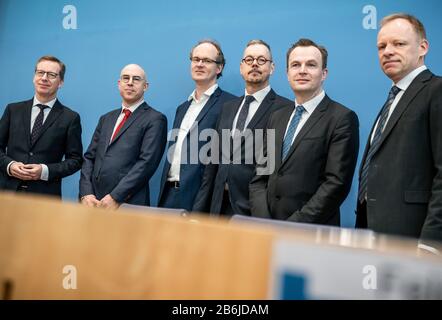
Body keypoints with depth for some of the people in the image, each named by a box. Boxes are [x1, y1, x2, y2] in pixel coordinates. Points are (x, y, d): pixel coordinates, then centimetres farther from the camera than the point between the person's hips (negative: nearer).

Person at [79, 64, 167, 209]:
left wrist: (115, 197, -18)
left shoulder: (155, 119, -3)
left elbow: (147, 162, -13)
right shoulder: (106, 119, 17)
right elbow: (89, 157, 11)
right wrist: (86, 194, -4)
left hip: (128, 204, -5)